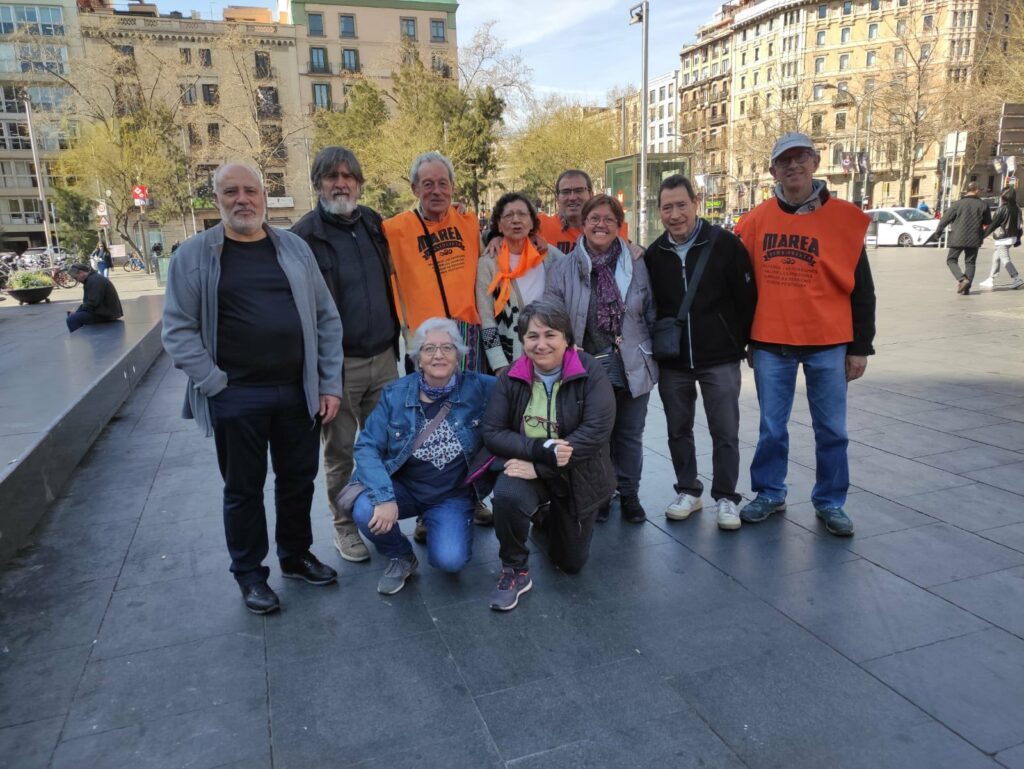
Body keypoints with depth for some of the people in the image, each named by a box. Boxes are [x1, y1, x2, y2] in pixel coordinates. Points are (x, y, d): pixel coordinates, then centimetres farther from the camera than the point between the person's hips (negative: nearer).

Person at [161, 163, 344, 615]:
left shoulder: (295, 248, 6)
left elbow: (326, 319, 6)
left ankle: (296, 557, 37)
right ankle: (249, 573, 29)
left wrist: (330, 384, 1)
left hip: (298, 392, 3)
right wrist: (215, 385, -12)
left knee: (298, 480, 15)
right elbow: (178, 330, -4)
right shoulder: (194, 254, -1)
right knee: (244, 489, 11)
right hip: (236, 398, -2)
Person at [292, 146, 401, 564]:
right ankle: (344, 525, 24)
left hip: (383, 357, 5)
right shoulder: (305, 235, -7)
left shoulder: (374, 224, 9)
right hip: (338, 363, -4)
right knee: (340, 451, 8)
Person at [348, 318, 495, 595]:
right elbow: (367, 446, -12)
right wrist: (384, 498, -25)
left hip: (453, 495, -1)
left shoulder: (478, 388, -10)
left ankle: (436, 526, 16)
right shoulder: (395, 394, -8)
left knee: (450, 560, -23)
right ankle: (401, 558, 6)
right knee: (365, 512, -29)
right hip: (402, 486, 1)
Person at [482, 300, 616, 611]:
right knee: (507, 495, -36)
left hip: (577, 477, 0)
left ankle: (549, 518, 47)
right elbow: (492, 433, -12)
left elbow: (596, 431, -27)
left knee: (570, 563, 13)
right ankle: (515, 571, -7)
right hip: (528, 468, 0)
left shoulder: (591, 372, -17)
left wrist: (540, 466, -29)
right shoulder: (512, 377, -9)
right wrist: (542, 449, -29)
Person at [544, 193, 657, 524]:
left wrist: (654, 354, 5)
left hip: (632, 367, 2)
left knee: (629, 435, 12)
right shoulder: (563, 268, -2)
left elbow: (652, 314, 8)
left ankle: (629, 494, 29)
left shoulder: (636, 264, 3)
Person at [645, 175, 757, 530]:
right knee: (678, 430, 12)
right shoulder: (653, 254, 3)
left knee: (725, 432, 3)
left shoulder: (725, 244, -8)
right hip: (672, 361, 4)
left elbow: (747, 297, -4)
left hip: (719, 359, -3)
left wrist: (741, 343, -1)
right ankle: (688, 491, 28)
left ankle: (726, 497, 17)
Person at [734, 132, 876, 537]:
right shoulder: (756, 220, 4)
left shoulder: (844, 218, -1)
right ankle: (769, 494, 26)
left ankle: (830, 502, 24)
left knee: (831, 429, 8)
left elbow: (861, 289, 1)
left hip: (828, 343, -1)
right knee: (771, 427, 11)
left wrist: (860, 347, -1)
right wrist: (742, 338, 8)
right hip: (769, 343, 1)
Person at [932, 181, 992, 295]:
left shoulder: (958, 204, -6)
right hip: (974, 239, 3)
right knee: (970, 263, 10)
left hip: (958, 238, -3)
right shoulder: (983, 205, 1)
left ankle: (962, 279, -14)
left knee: (951, 260, 8)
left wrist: (937, 233, 7)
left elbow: (945, 219, -4)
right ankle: (966, 288, 5)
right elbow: (988, 223, 11)